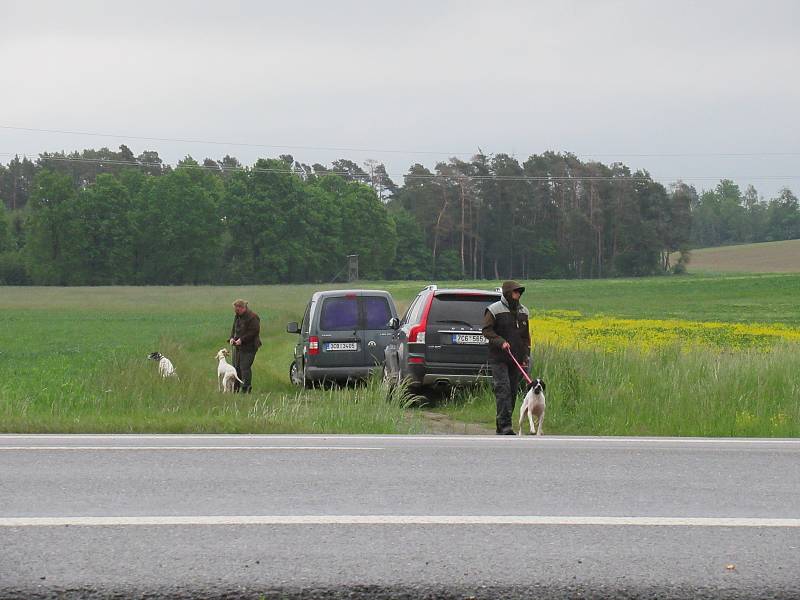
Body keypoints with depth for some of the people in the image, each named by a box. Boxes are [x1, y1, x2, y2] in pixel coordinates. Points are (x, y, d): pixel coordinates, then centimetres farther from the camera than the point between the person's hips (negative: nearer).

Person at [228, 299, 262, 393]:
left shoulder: (252, 317, -14)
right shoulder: (237, 316, 12)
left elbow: (254, 331, -18)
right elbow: (234, 328, 21)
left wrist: (242, 339, -20)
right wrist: (232, 338, 1)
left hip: (249, 346, -8)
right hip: (238, 346, 8)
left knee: (245, 367, -11)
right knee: (236, 367, 7)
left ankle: (246, 388, -7)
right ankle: (236, 388, 14)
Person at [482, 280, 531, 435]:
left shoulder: (523, 312, 13)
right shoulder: (494, 310, -5)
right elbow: (487, 330, -8)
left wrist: (526, 356, 13)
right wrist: (501, 342, -22)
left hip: (516, 359, 6)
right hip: (499, 359, -6)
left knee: (513, 391, 5)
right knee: (503, 389, -15)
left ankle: (501, 426, 12)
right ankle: (505, 425, -19)